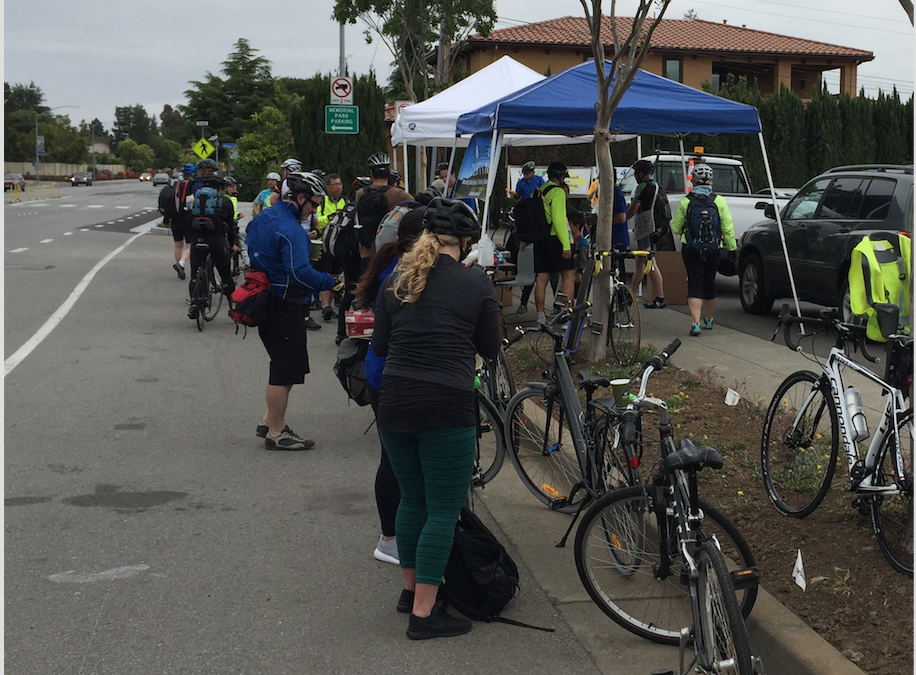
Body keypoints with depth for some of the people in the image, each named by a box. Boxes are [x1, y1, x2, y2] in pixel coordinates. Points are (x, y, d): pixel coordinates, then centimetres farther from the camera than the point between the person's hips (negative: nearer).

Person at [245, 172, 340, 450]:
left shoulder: (262, 218, 10)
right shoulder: (290, 229, -21)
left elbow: (253, 256, 19)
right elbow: (300, 273, -30)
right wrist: (329, 282, -20)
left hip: (264, 300, 10)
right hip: (285, 307, -10)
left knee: (289, 364, 19)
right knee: (286, 369, 0)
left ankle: (269, 420, 24)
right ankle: (276, 433, 9)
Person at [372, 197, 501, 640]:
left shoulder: (397, 279, 6)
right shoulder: (476, 282, -4)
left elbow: (379, 346, 12)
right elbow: (490, 349, 5)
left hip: (395, 403, 5)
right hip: (448, 407, -5)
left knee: (412, 499, 21)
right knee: (443, 510, 4)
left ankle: (410, 589, 35)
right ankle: (424, 613, 5)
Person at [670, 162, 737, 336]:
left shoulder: (685, 201, -6)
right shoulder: (719, 200, -3)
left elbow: (676, 229, 2)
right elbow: (727, 227, -2)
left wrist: (672, 222, 24)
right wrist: (732, 246, 10)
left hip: (691, 249, -2)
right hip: (714, 249, 2)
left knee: (694, 285, -1)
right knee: (709, 284, 17)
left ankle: (695, 323, -15)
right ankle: (709, 320, 34)